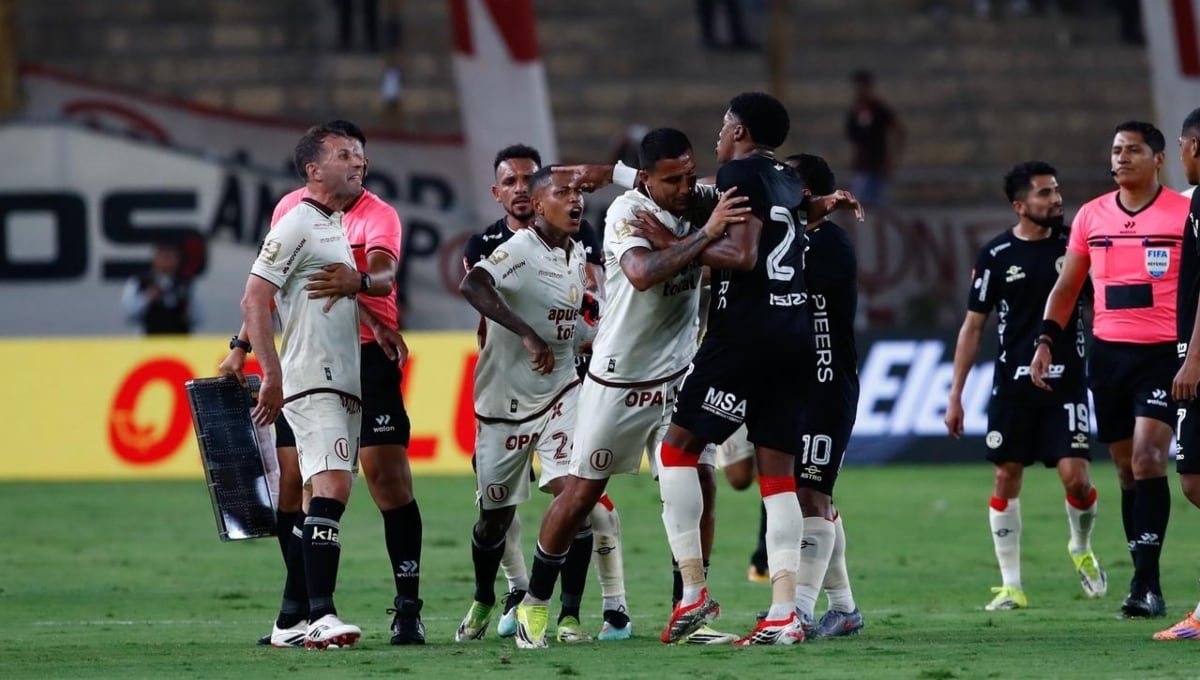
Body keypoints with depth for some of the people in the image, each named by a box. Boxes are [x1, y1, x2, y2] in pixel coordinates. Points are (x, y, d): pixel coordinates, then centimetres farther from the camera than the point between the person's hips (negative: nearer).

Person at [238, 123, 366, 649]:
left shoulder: (339, 226, 19)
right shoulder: (296, 225, -9)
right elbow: (254, 301, -14)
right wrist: (272, 374, -20)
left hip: (344, 384, 10)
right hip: (310, 383, -9)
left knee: (321, 497, 10)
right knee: (332, 487, -21)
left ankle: (291, 618, 15)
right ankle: (319, 616, -27)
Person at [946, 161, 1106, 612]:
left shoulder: (1075, 245, 3)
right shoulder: (996, 255, 0)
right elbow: (973, 326, 5)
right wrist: (955, 394, 2)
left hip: (1066, 383, 0)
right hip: (1013, 384, 0)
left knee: (1075, 475, -11)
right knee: (1007, 477, 1)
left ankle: (1081, 549, 21)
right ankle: (1011, 586, 11)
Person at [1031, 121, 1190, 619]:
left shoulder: (1183, 214, -3)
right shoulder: (1091, 216, 9)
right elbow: (1067, 287, 16)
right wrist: (1046, 341, 5)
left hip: (1163, 353, -5)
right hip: (1107, 352, 5)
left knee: (1147, 458, -18)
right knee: (1126, 468, 8)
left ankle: (1146, 582, -18)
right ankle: (1146, 586, 14)